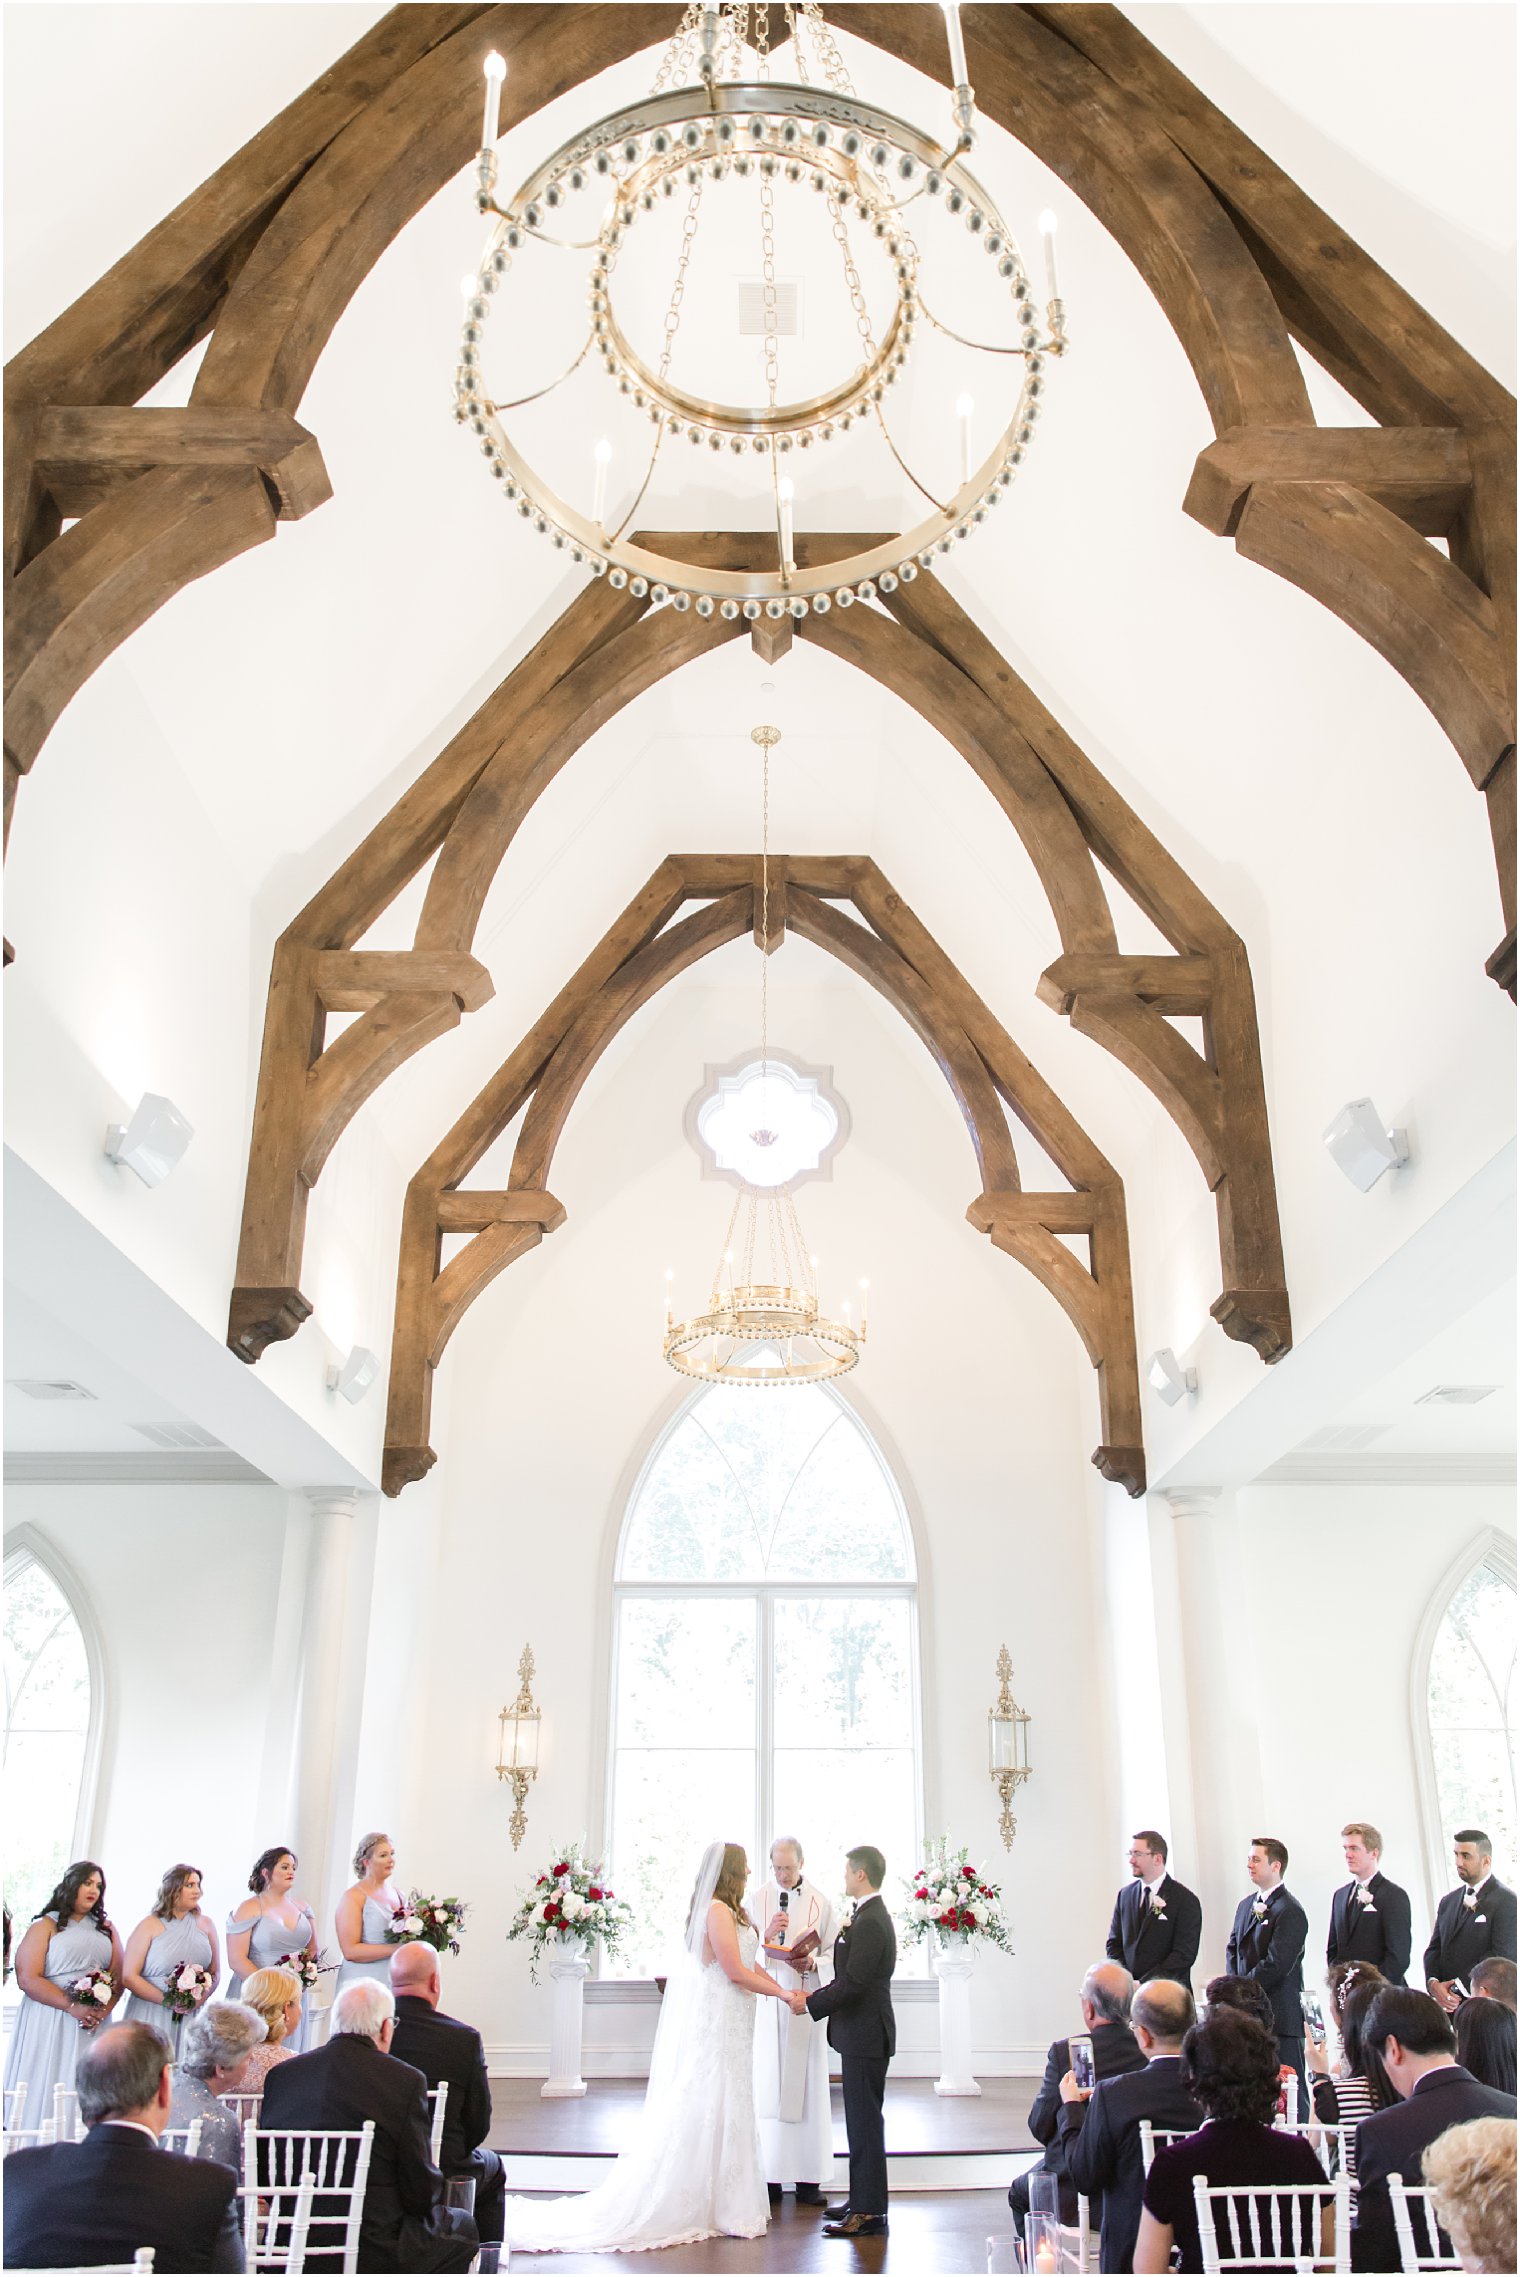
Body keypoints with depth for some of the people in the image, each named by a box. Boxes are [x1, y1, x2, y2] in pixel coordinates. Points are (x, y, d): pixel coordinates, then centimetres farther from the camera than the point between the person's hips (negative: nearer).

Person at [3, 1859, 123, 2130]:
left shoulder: (106, 1929, 16)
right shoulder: (46, 1926, 3)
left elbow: (119, 1977, 9)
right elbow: (27, 1979, -8)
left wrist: (103, 2012, -11)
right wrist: (73, 2007, -17)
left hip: (94, 2024, 3)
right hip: (50, 2022, -3)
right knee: (45, 2090, -5)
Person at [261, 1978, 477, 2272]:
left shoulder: (280, 2074, 0)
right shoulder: (405, 2080, -13)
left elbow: (265, 2175, 7)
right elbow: (422, 2192, -9)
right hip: (374, 2250, -5)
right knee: (461, 2227, 21)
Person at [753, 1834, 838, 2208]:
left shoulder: (821, 1903, 6)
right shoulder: (757, 1901, 5)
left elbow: (833, 1956, 7)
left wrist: (813, 1963, -13)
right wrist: (768, 1934, -15)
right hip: (767, 2006, 0)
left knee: (808, 2089, 1)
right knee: (767, 2090, 0)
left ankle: (808, 2179, 8)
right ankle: (770, 2177, 7)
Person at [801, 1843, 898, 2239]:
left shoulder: (870, 1923, -20)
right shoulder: (870, 1917, 13)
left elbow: (853, 1983, -23)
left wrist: (810, 2004, -14)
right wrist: (815, 1995, 7)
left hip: (866, 2036, -11)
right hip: (861, 2033, 11)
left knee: (865, 2121, -4)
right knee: (862, 2120, 16)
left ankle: (870, 2213, 2)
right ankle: (862, 2201, 25)